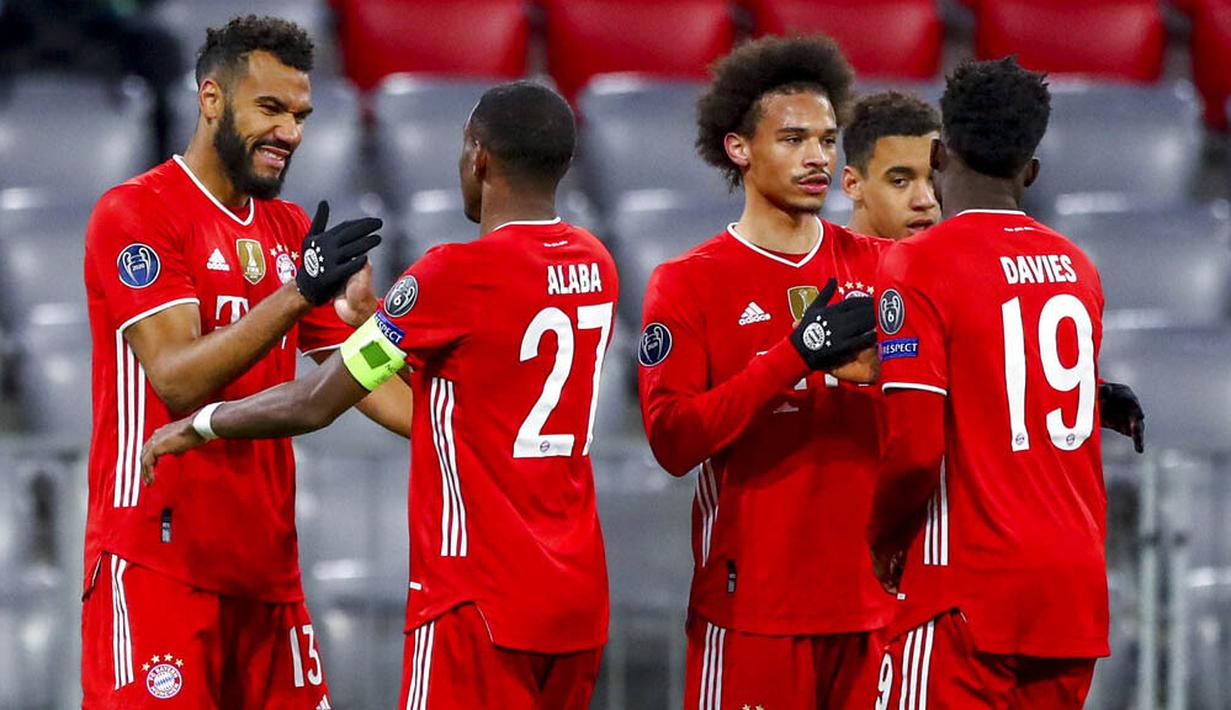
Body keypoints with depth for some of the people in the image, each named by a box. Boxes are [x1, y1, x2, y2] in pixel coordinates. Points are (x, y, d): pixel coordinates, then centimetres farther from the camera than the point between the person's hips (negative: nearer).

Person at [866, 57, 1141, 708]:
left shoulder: (920, 267, -9)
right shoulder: (1076, 268, 12)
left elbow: (915, 447, -15)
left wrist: (884, 540, 0)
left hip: (973, 591, -6)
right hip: (1078, 590, 6)